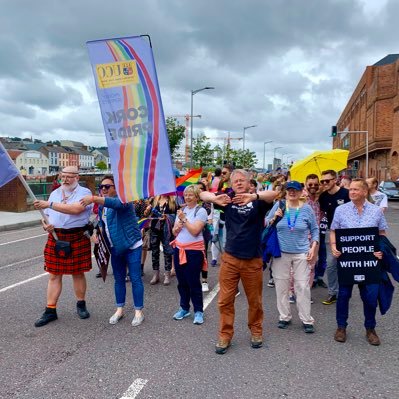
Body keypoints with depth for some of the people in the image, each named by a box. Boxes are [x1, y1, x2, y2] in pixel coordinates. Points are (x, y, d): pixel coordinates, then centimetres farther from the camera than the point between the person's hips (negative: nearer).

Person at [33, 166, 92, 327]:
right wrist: (46, 225, -6)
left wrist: (50, 204, -26)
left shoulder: (84, 192, -7)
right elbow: (47, 215, 18)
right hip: (55, 238, 4)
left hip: (77, 238, -4)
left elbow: (76, 209, -26)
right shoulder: (55, 193, 12)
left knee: (78, 273, 9)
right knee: (54, 275, 7)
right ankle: (50, 311, 16)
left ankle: (81, 305, 27)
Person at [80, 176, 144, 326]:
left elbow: (116, 203, -37)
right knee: (118, 279, 14)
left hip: (132, 245, -7)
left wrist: (93, 199, -46)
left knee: (135, 279, -1)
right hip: (115, 248, 7)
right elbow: (102, 224, 22)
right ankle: (119, 310, 27)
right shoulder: (101, 205, 11)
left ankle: (139, 311, 10)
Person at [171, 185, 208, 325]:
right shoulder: (181, 210, 12)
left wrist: (184, 219, -16)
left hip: (194, 250, -6)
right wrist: (178, 226, -8)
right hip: (179, 249, 6)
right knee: (182, 281, 11)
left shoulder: (201, 211, -7)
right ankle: (184, 308, 26)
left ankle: (198, 311, 12)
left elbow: (195, 231, -17)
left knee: (193, 282, -1)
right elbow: (174, 232, 13)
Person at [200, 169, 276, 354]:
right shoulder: (228, 199, 1)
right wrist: (215, 199, -32)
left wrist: (253, 196, -45)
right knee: (225, 300, 6)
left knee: (255, 300, 14)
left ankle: (256, 331, 36)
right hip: (230, 258, 1)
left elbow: (274, 194, -25)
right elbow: (202, 194, -8)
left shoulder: (257, 200, -5)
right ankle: (225, 336, 23)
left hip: (253, 260, -1)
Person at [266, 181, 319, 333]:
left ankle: (306, 320, 15)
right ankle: (284, 316, 24)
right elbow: (265, 224, 6)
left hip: (302, 253, -1)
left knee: (303, 286, 2)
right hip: (281, 252, 1)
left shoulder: (306, 209, 0)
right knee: (281, 286, 8)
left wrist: (313, 248, -2)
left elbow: (314, 230, 8)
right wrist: (274, 218, -13)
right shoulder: (278, 205, 0)